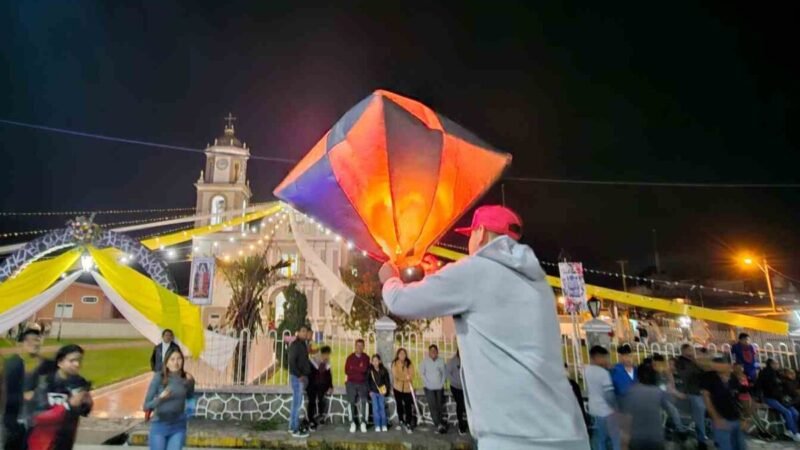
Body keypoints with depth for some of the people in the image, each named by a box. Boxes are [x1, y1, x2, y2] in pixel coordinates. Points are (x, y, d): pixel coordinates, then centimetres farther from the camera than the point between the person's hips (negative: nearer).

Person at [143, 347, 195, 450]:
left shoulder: (187, 379, -7)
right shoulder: (158, 378, -16)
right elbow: (146, 405, -12)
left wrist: (190, 383, -8)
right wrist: (160, 398, -32)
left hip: (178, 427, 1)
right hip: (159, 426, -1)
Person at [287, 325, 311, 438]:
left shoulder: (303, 344, 14)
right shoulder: (295, 344, -14)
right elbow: (291, 362, -21)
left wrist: (305, 376, 13)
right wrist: (299, 376, -23)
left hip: (302, 377, 9)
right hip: (297, 377, -9)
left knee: (296, 402, 14)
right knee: (297, 402, -5)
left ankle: (292, 426, 22)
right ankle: (295, 429, 0)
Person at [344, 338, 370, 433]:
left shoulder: (366, 358, 3)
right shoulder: (350, 357, 5)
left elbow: (365, 369, -11)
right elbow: (346, 371, -1)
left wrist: (353, 368, -8)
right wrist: (359, 370, -6)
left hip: (362, 383, -1)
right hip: (351, 383, 1)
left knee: (364, 401, -14)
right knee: (352, 403, 1)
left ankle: (363, 422, -9)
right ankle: (353, 423, 7)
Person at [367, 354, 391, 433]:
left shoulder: (384, 370, 0)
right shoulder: (370, 370, -3)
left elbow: (387, 381, 6)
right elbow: (367, 382, 0)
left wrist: (386, 390, -4)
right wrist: (370, 391, -6)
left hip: (382, 392, 1)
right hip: (373, 392, -1)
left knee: (382, 408, 1)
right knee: (375, 408, -3)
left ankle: (384, 425, 9)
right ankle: (377, 426, 3)